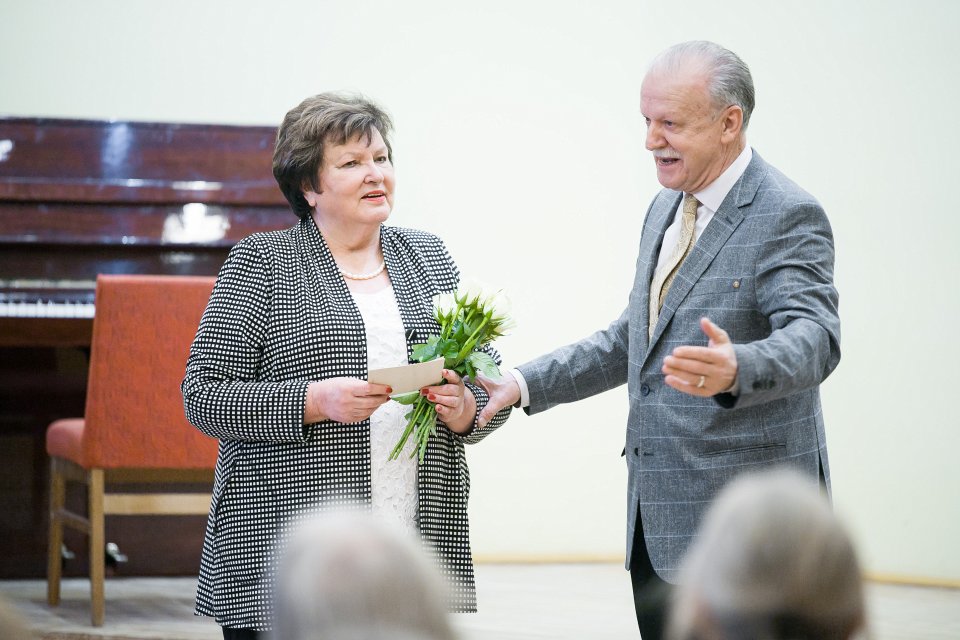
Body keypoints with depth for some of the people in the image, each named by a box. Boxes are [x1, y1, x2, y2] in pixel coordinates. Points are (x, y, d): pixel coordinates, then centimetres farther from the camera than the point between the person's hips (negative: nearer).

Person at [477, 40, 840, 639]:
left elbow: (813, 338, -26)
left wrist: (736, 370, -47)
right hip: (656, 515, 8)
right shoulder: (667, 208, 15)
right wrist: (524, 384, 14)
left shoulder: (787, 216, -12)